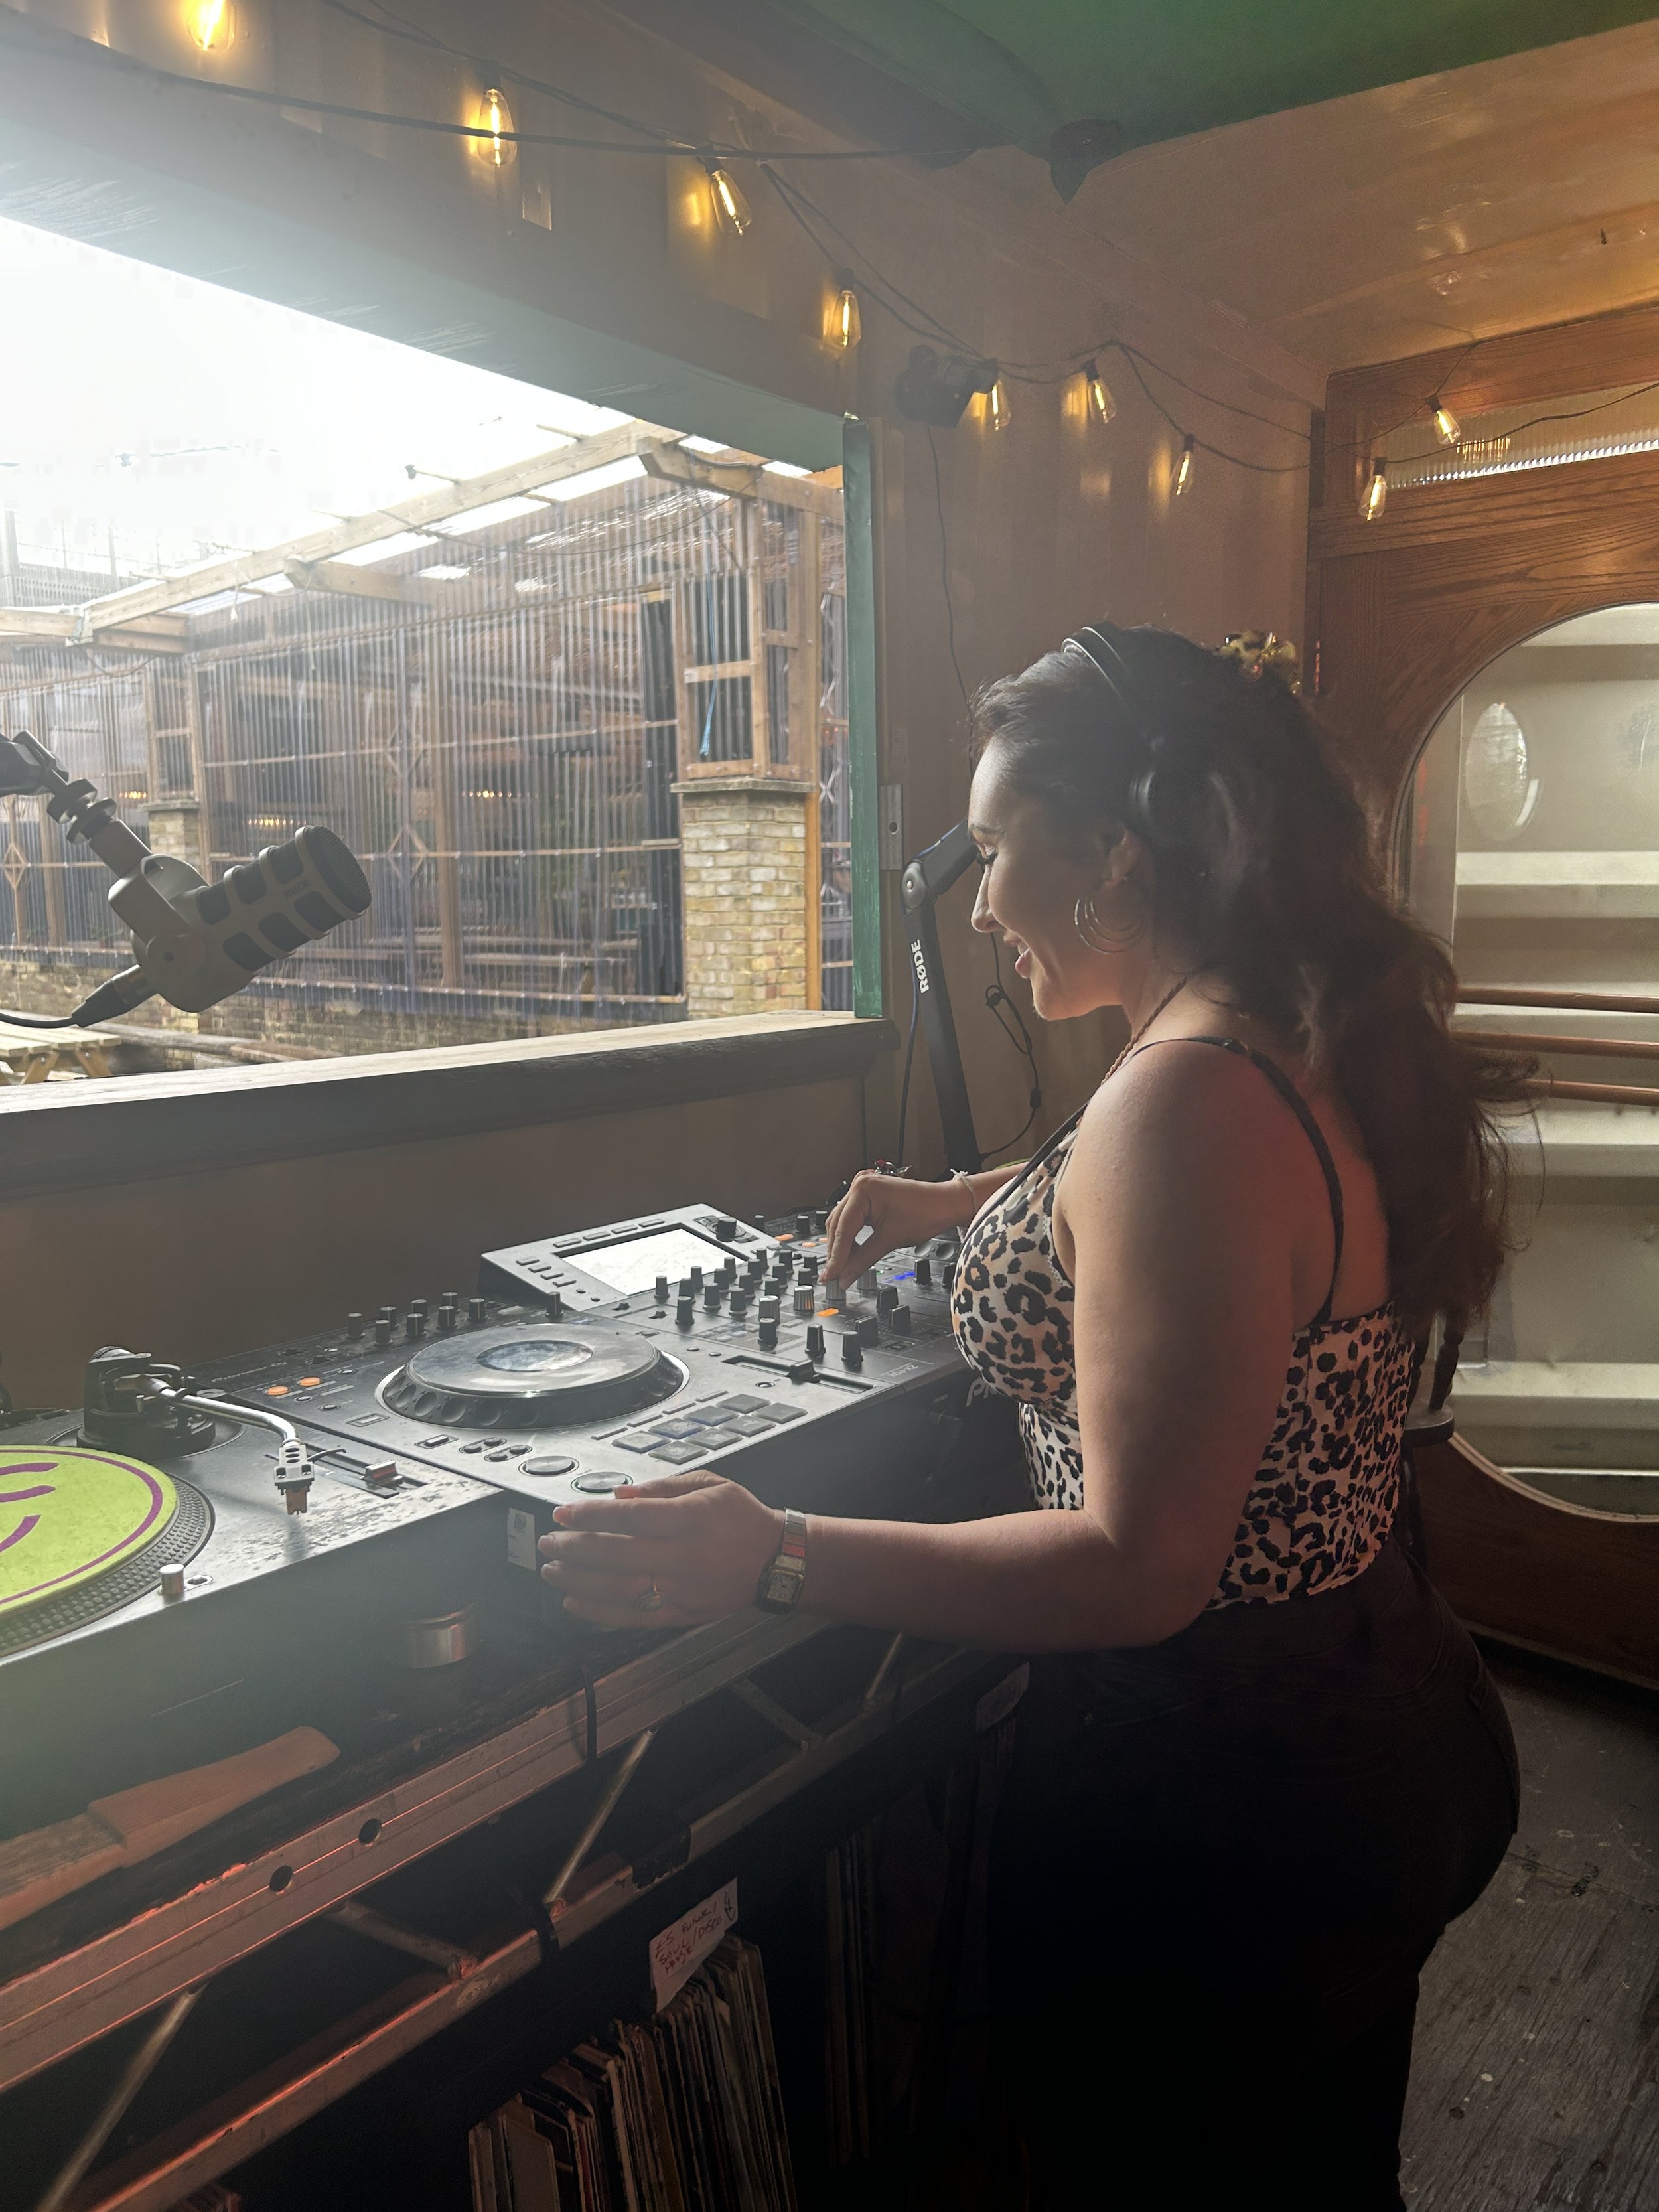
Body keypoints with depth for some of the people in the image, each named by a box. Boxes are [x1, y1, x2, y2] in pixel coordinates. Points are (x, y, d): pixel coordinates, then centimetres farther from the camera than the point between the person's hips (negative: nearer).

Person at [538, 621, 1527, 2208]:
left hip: (1212, 1792, -8)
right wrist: (957, 1204, 22)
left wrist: (771, 1558, -28)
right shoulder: (1315, 1051, 0)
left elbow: (1143, 1569, -29)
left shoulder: (1189, 1098, -31)